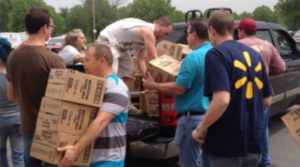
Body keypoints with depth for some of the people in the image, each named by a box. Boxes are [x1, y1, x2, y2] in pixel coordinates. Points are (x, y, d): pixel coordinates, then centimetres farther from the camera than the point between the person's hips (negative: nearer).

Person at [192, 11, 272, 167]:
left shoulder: (216, 53, -13)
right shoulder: (254, 55, 9)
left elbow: (222, 100, -26)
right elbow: (267, 101, 12)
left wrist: (200, 129, -14)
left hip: (224, 146, -7)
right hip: (253, 143, 7)